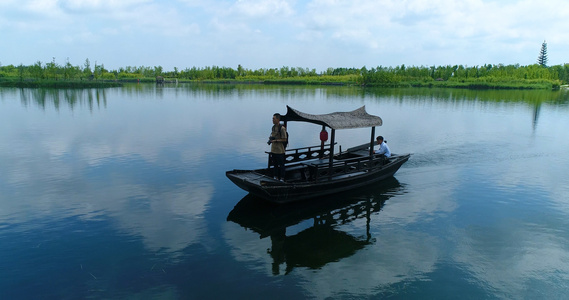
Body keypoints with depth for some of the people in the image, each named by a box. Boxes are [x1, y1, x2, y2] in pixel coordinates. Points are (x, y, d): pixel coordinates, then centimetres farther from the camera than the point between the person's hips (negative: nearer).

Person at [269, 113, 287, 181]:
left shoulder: (282, 128, -15)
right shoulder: (273, 127, 10)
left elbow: (284, 139, -15)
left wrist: (275, 140, -20)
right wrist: (270, 139, -1)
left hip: (280, 151, -8)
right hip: (273, 150, 8)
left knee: (281, 165, 2)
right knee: (275, 165, 16)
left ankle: (282, 178, 13)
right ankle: (275, 177, 27)